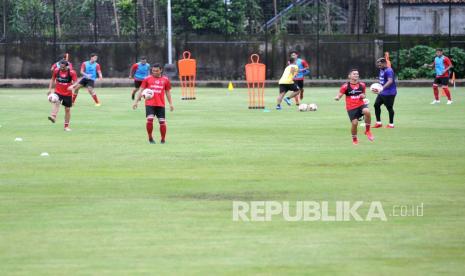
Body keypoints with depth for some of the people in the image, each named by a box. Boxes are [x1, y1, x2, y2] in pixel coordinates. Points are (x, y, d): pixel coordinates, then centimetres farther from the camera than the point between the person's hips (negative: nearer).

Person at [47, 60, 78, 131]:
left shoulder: (72, 72, -10)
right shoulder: (56, 71, -2)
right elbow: (52, 79, 12)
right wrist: (50, 89, 5)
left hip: (67, 94, 0)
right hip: (58, 92, 0)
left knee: (67, 109, 7)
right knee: (56, 103, -29)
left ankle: (66, 126, 21)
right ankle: (53, 117, -51)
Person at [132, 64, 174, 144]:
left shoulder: (165, 80, 8)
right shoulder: (147, 79, 5)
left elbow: (168, 92, 16)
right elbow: (141, 90, 6)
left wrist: (171, 104, 12)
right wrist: (136, 101, 1)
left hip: (161, 104, 2)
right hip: (150, 104, -2)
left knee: (162, 122, -1)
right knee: (150, 119, -18)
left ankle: (163, 139, 14)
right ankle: (150, 137, -1)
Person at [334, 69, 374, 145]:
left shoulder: (362, 85, 6)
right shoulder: (346, 86, -5)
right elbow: (340, 95, -5)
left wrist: (363, 96, -2)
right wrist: (337, 97, -29)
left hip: (361, 105, 2)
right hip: (351, 108, -2)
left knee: (367, 112, -29)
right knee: (354, 123, -10)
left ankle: (367, 131, -9)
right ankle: (354, 139, 19)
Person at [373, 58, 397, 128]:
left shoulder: (388, 71, -19)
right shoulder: (382, 70, 11)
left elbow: (390, 81, -32)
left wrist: (382, 88, -42)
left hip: (389, 93, -10)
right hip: (382, 93, 10)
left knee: (389, 107, -1)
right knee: (377, 104, 8)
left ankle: (391, 124, 10)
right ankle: (378, 122, 14)